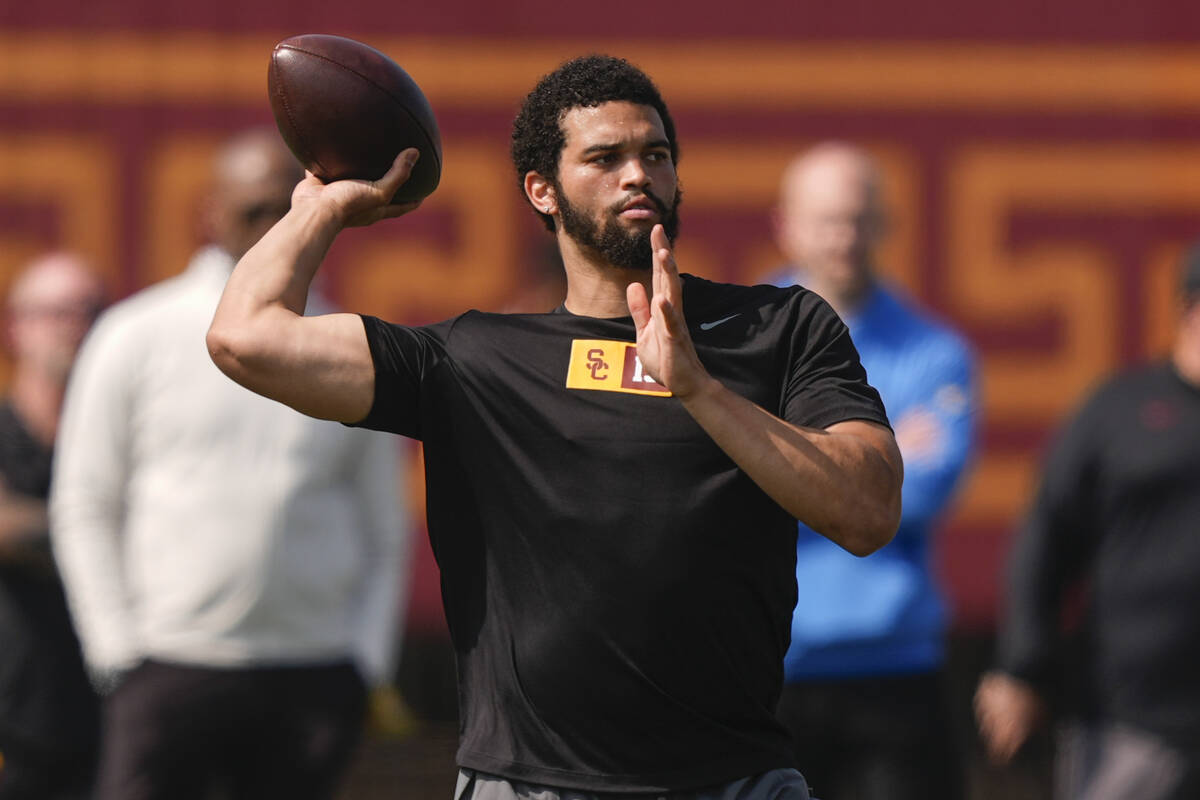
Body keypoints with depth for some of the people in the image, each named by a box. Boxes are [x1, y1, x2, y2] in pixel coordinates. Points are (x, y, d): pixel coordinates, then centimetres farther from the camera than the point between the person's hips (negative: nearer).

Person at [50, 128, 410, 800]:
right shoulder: (138, 337, 5)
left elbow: (383, 536, 17)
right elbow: (83, 508, 5)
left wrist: (366, 663, 4)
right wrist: (121, 651, -3)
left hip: (314, 685, 2)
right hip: (170, 669, -2)